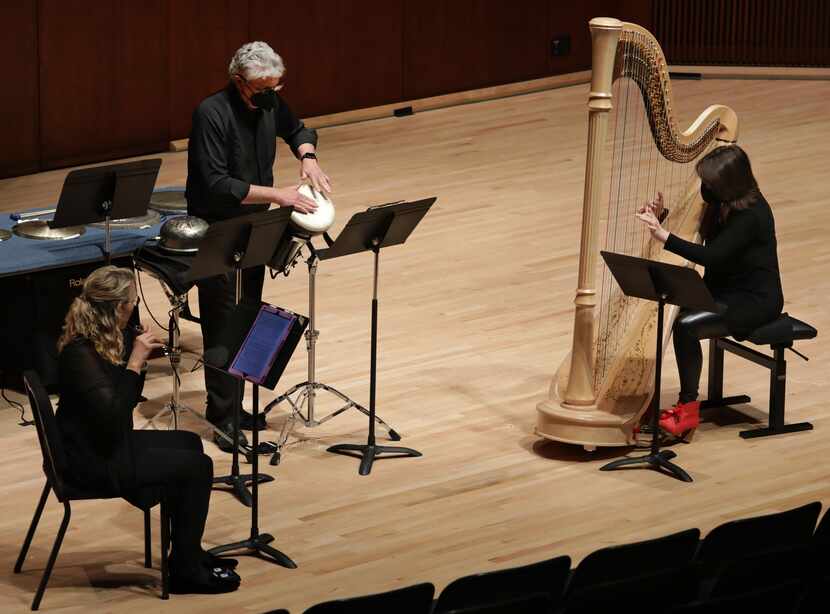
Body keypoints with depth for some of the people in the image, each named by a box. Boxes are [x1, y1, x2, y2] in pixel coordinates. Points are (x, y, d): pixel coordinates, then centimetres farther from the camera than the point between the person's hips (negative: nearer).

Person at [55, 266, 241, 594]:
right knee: (197, 466, -9)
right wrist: (134, 363, -27)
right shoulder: (80, 353, -27)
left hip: (102, 442, 11)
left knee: (189, 443, 22)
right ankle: (185, 571, 3)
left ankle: (189, 552, 29)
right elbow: (113, 416, -32)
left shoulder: (108, 337, 2)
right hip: (91, 460, -11)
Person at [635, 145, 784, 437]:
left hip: (754, 301, -9)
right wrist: (661, 217, -2)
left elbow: (712, 256, -31)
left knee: (685, 325, -28)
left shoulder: (752, 214, -24)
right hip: (724, 291, 9)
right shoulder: (721, 204, 3)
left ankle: (688, 407, -14)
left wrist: (665, 237, -35)